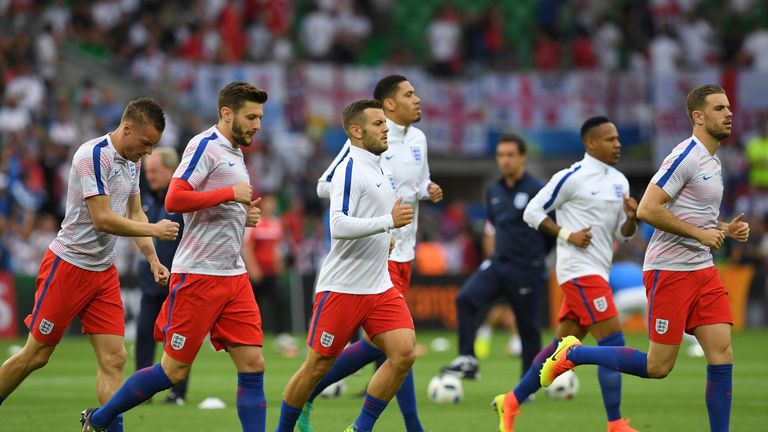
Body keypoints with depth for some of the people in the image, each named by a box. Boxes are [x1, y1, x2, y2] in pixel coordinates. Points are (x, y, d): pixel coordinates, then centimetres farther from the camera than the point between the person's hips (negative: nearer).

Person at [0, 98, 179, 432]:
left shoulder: (132, 161, 9)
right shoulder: (94, 155, -19)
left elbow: (135, 213, 20)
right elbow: (102, 219, -23)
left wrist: (152, 259, 10)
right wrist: (154, 230, -16)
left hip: (104, 271, 8)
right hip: (68, 265, -8)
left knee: (114, 360, -3)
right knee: (36, 355, 0)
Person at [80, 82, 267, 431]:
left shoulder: (235, 154, 17)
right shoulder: (205, 145, -10)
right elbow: (174, 200, -21)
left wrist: (246, 216, 8)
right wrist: (231, 194, -18)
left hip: (233, 275, 8)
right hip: (198, 273, -8)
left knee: (253, 365, -2)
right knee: (174, 370, -2)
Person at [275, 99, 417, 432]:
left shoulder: (383, 170, 14)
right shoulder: (350, 169, -13)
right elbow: (338, 225, -25)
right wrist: (389, 221, -25)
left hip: (380, 288, 8)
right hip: (341, 288, -8)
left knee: (404, 353, -10)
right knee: (318, 366, -1)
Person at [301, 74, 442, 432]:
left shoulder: (417, 139, 11)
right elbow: (326, 185, -10)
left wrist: (429, 190, 3)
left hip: (403, 253, 8)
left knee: (378, 343, 9)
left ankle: (306, 394, 20)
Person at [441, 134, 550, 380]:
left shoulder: (537, 190, -10)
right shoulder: (494, 191, 10)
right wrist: (494, 254, 14)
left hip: (527, 270, -5)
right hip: (498, 265, 5)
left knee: (528, 327, 2)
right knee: (466, 299, -18)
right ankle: (468, 361, -17)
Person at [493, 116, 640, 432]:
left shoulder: (619, 181, 14)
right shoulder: (573, 178, -9)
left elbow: (623, 234, 17)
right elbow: (532, 212, -5)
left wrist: (631, 217, -5)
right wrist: (568, 235, -15)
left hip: (596, 274, 8)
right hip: (579, 271, -8)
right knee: (613, 343, -13)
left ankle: (511, 402, 23)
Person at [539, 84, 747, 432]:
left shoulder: (713, 161, 15)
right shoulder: (686, 156, -14)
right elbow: (647, 210, -22)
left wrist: (726, 229, 10)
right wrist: (700, 233, -18)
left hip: (703, 271, 8)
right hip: (670, 270, -8)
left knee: (722, 357, -3)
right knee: (658, 367, -5)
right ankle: (573, 353, 12)